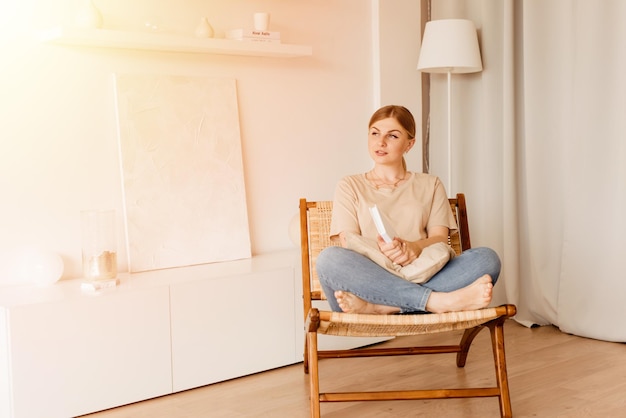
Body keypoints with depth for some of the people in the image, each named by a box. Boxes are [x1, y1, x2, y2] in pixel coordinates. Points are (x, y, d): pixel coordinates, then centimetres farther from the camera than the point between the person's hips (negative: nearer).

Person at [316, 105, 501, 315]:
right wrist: (379, 250, -19)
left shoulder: (430, 185, 24)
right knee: (330, 258, -34)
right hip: (369, 280, -1)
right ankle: (439, 301, -38)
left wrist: (415, 247, -15)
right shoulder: (350, 186, 19)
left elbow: (440, 237, 10)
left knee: (486, 257, -26)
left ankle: (377, 307, -39)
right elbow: (348, 243, 4)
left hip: (421, 279, 2)